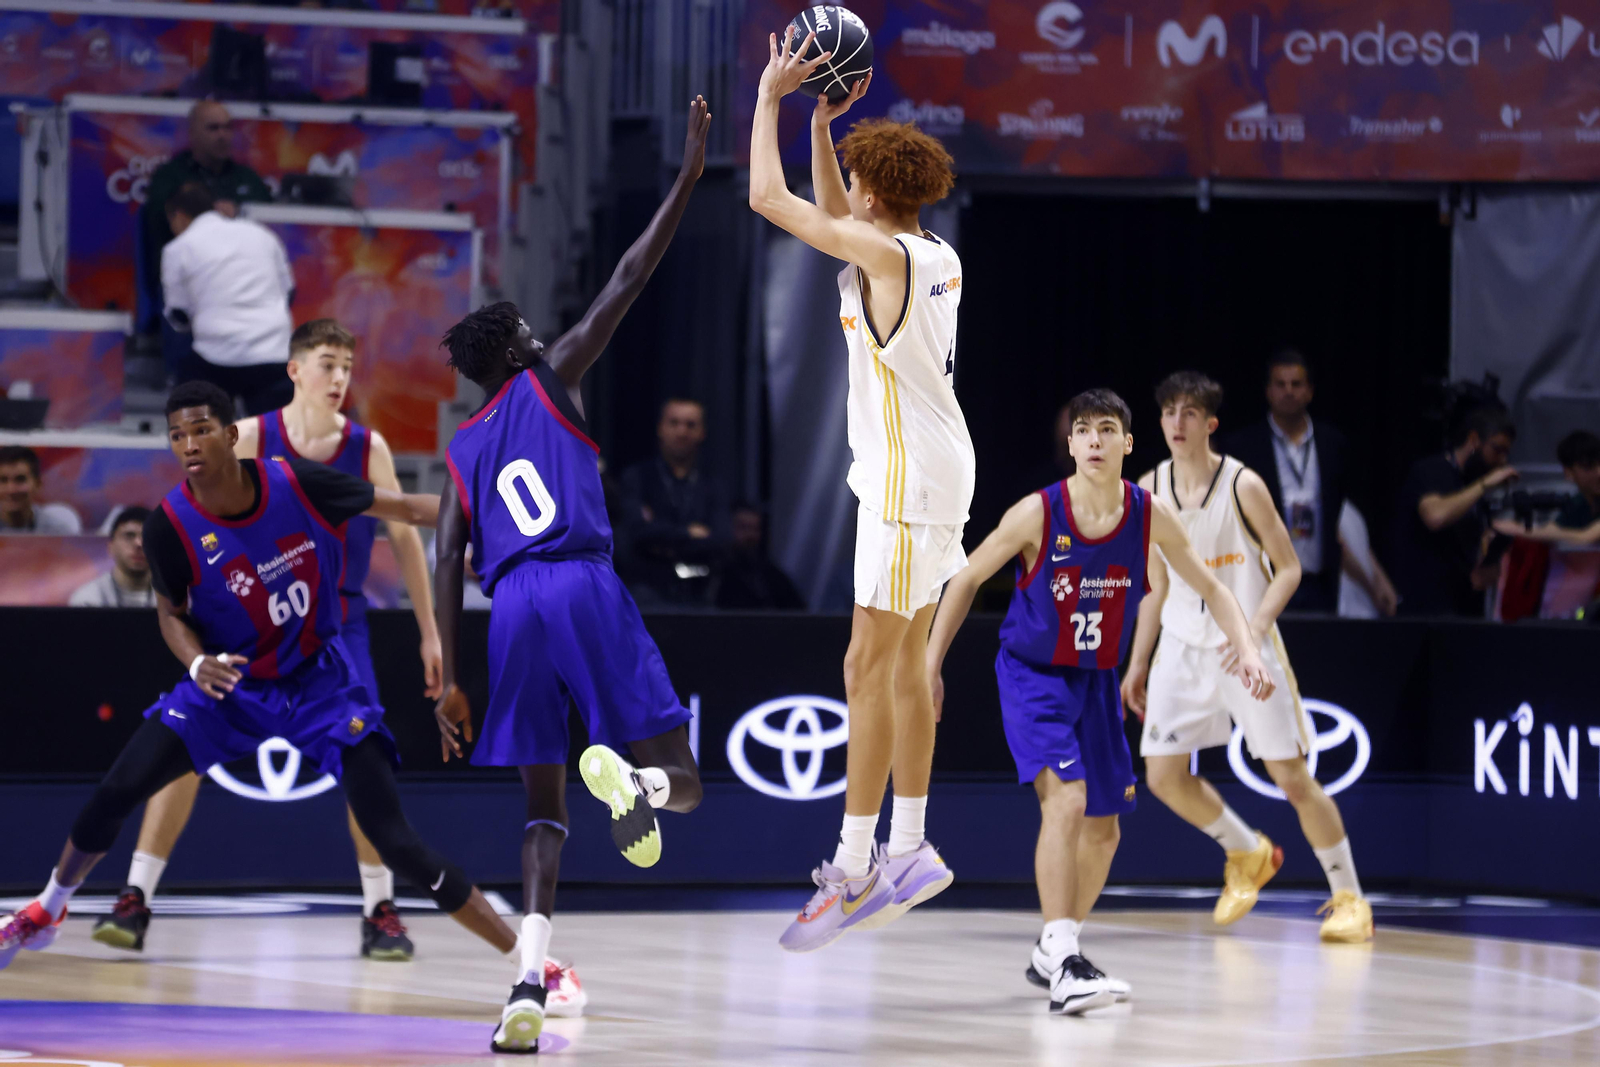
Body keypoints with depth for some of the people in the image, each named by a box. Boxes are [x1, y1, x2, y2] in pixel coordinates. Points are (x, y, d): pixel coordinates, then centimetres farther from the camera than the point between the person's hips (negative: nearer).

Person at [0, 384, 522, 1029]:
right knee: (114, 794, -8)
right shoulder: (170, 526, -19)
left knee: (394, 840, -14)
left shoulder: (297, 485, -21)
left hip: (318, 680, -2)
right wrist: (197, 663, -22)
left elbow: (400, 507, -9)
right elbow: (171, 611, -1)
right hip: (231, 681, 2)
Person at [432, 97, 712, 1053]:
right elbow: (628, 283, 7)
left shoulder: (462, 453, 22)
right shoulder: (551, 377, 13)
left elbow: (449, 563, 13)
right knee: (680, 779, -2)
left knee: (545, 812, 10)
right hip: (585, 586, -4)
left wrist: (451, 681, 11)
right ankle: (630, 778, -41)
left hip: (513, 610, 4)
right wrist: (690, 177, 9)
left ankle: (530, 982, -10)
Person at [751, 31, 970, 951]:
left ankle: (855, 867, -7)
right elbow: (831, 216, 28)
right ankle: (909, 851, 18)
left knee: (870, 668, -8)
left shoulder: (887, 255, -16)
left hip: (910, 485, -10)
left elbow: (769, 197, -15)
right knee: (905, 661, 14)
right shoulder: (935, 256, 9)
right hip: (933, 472, 10)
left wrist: (770, 95, -5)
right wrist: (820, 120, 22)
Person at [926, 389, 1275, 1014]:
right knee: (1067, 798, -26)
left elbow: (1210, 589, 2)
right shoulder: (1038, 514, -20)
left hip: (1096, 681, 5)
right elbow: (969, 579, -6)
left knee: (1103, 829, 12)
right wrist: (930, 668, -6)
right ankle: (1063, 969, -28)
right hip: (1032, 674, -5)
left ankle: (1051, 954, 33)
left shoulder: (1150, 517, -11)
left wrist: (1246, 651, -14)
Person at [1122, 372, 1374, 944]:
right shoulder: (1148, 491, 1)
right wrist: (1138, 664, 10)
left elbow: (1288, 569, -8)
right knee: (1164, 775, -3)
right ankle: (1248, 855, 23)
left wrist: (1255, 628, -23)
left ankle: (1348, 897, 8)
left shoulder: (1243, 486, -13)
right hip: (1184, 645, 5)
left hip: (1247, 645, -5)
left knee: (1292, 778, -6)